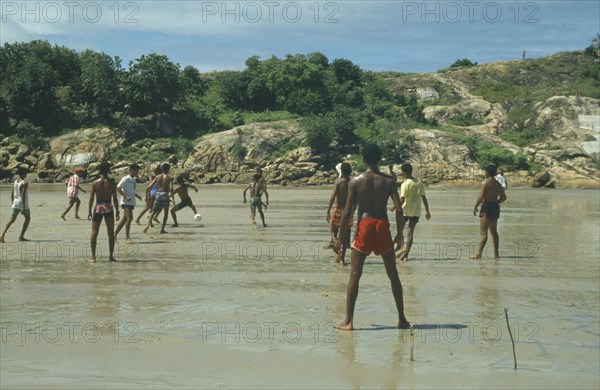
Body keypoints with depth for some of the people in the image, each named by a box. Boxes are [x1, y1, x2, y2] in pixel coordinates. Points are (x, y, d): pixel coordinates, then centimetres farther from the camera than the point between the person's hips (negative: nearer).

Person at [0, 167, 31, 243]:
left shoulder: (15, 182, 8)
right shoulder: (25, 183, -13)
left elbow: (12, 194, 12)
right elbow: (23, 196, -19)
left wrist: (13, 204, 21)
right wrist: (24, 208, -19)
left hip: (15, 203, 5)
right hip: (23, 204, -5)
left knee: (11, 220, 2)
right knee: (28, 219, 15)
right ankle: (21, 237, 12)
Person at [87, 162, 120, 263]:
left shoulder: (95, 183, -3)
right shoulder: (111, 183, -5)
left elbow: (91, 198, -2)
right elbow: (114, 199, -4)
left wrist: (89, 211, 5)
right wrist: (117, 211, 4)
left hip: (98, 208, 0)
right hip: (108, 208, 0)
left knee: (94, 233, 6)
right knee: (111, 233, 10)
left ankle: (93, 257, 2)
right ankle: (111, 256, 9)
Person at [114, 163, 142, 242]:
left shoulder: (133, 180, 16)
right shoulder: (126, 179, -11)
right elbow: (118, 188, -17)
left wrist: (137, 195, 11)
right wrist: (125, 196, -22)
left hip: (131, 202, 9)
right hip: (126, 202, -9)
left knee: (125, 219, 10)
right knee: (130, 218, -14)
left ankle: (115, 234, 18)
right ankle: (127, 237, -9)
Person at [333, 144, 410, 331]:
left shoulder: (356, 181, -3)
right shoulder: (389, 181, 1)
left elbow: (347, 212, -5)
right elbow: (399, 210, -4)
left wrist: (340, 237, 3)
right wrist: (399, 234, 8)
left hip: (364, 227, -1)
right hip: (383, 227, 2)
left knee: (355, 275, 3)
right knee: (393, 275, 13)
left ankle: (348, 321, -1)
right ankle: (402, 319, 19)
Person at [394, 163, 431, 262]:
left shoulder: (405, 184, -12)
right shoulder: (419, 183, 6)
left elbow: (402, 199, -17)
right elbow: (424, 198, 7)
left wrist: (394, 208, -4)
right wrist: (427, 211, 12)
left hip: (406, 210, -5)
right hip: (416, 211, 5)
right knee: (410, 231, 6)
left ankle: (402, 248, -7)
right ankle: (406, 254, 5)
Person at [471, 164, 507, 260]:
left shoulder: (485, 183, -12)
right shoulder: (498, 184, 11)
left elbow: (481, 197, -19)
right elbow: (504, 197, 17)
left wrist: (475, 207, -9)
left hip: (487, 207, -8)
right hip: (496, 207, 8)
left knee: (483, 232, -11)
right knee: (494, 231, 18)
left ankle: (479, 254, -16)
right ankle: (496, 253, 21)